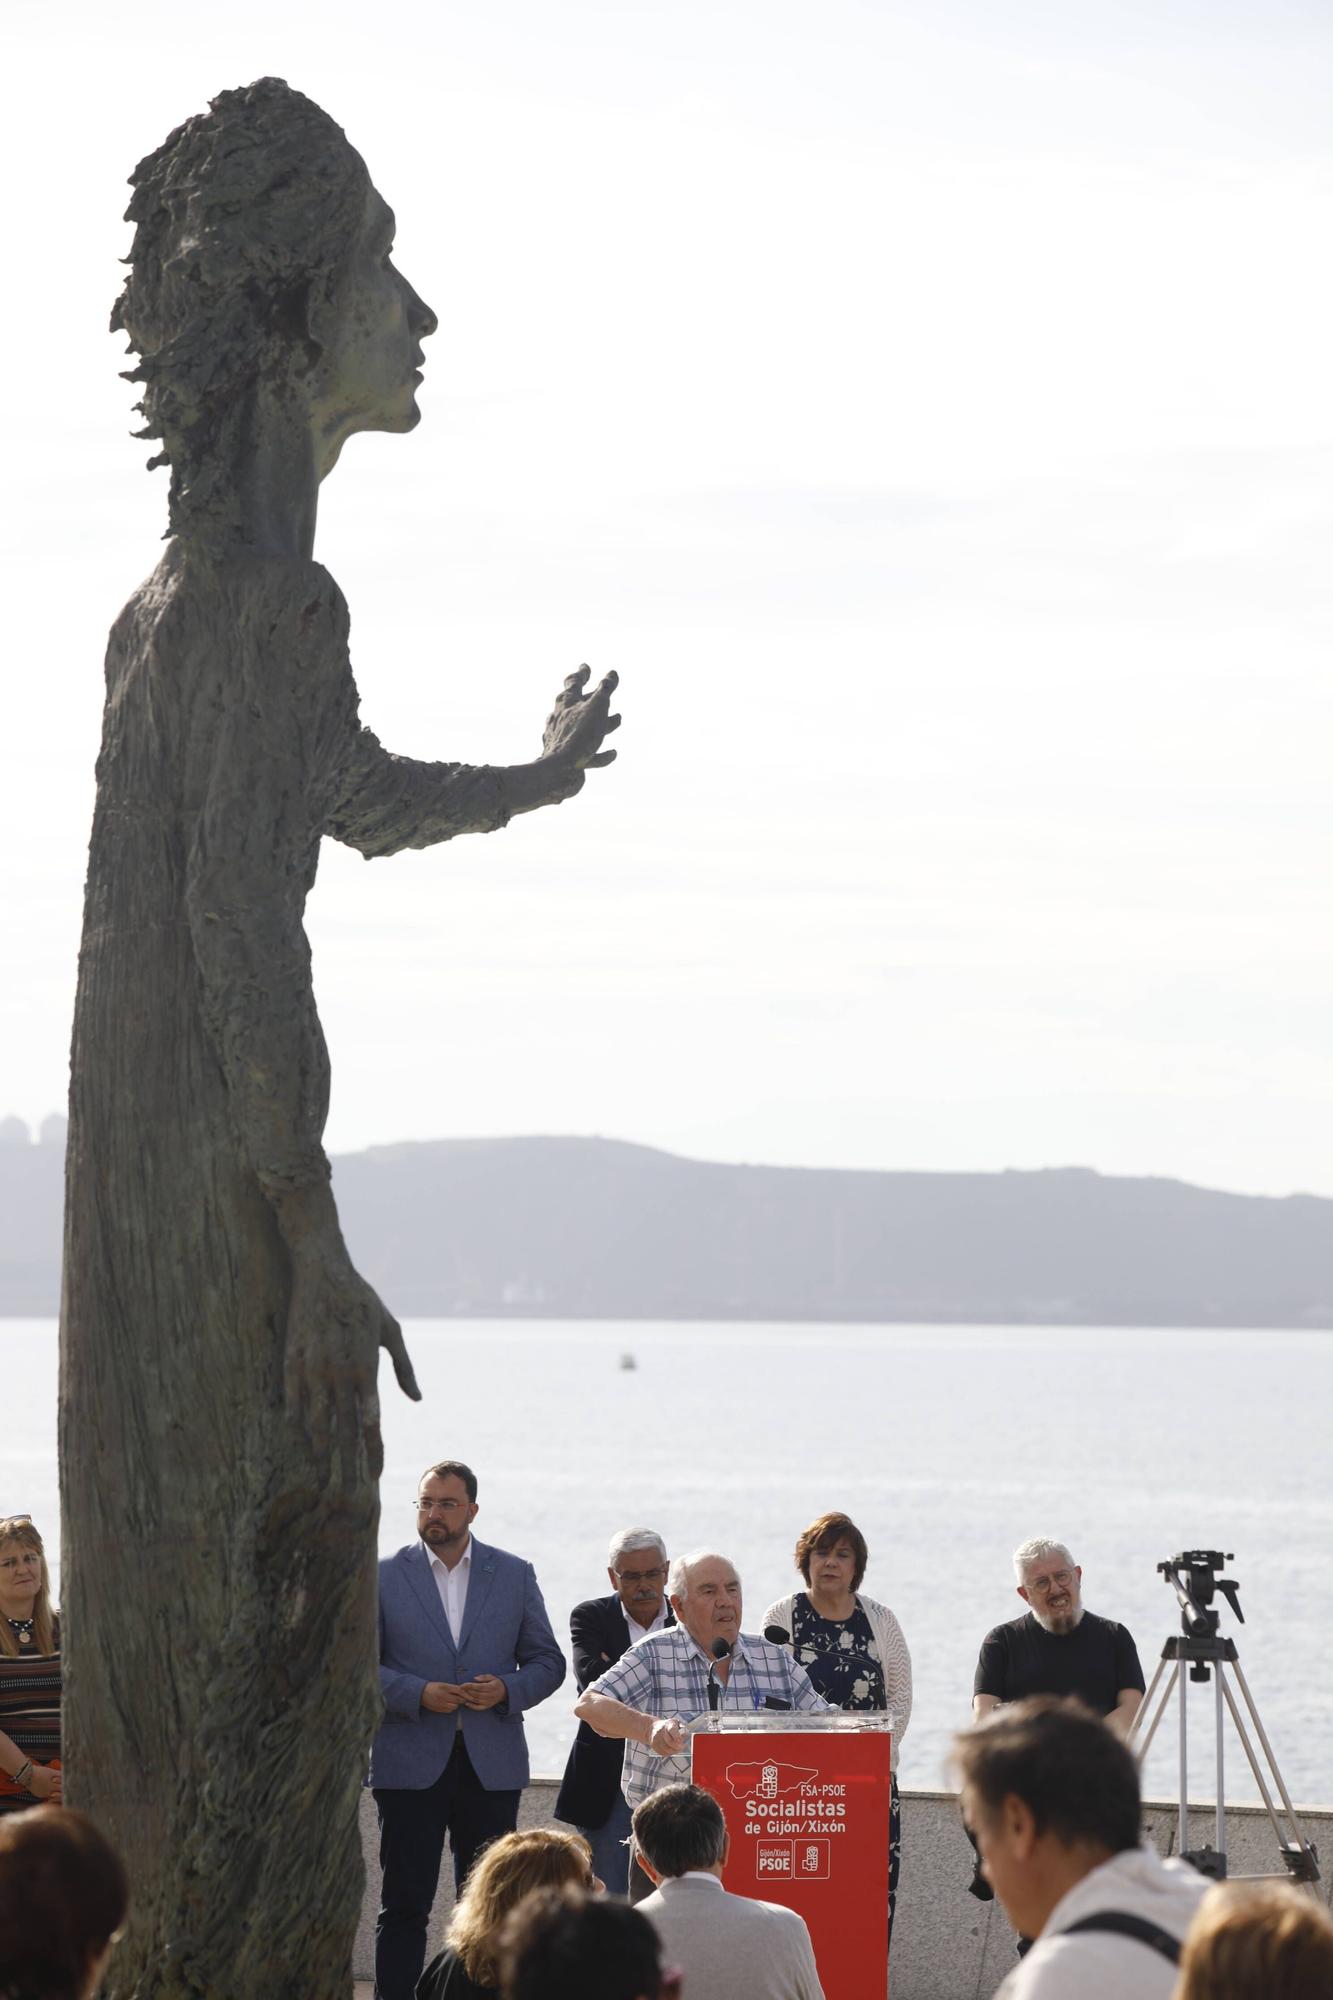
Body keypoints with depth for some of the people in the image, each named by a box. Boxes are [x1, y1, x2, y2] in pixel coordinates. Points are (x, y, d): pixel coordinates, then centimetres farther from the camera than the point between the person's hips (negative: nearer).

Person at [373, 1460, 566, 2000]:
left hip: (492, 1766, 2)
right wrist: (417, 1694, -13)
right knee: (404, 1905, 0)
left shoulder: (514, 1575, 8)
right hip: (410, 1766, -1)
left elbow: (547, 1661, 11)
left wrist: (508, 1689, -9)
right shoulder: (384, 1577, 3)